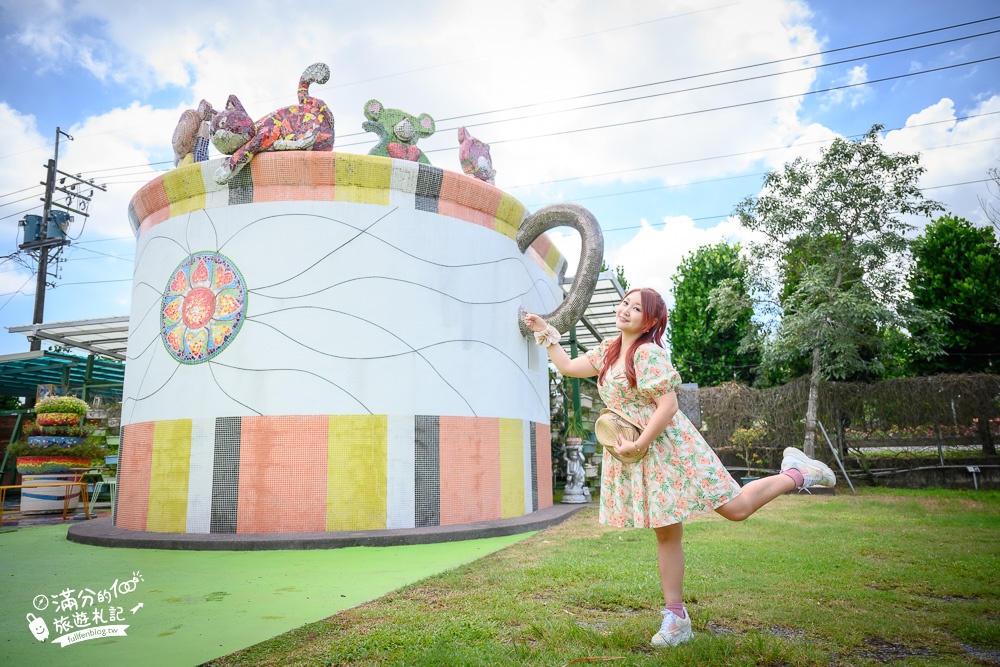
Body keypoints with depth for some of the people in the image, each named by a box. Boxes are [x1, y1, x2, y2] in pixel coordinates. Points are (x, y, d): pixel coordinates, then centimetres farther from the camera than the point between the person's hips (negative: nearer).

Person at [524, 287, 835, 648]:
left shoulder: (648, 353, -17)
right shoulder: (607, 351, 9)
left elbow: (668, 406, -21)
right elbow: (567, 366, 18)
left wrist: (639, 445, -18)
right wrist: (545, 332, 17)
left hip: (671, 449, -7)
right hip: (638, 456, 7)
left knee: (736, 508, -3)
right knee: (666, 535, 11)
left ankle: (795, 474, 21)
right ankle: (676, 618, 19)